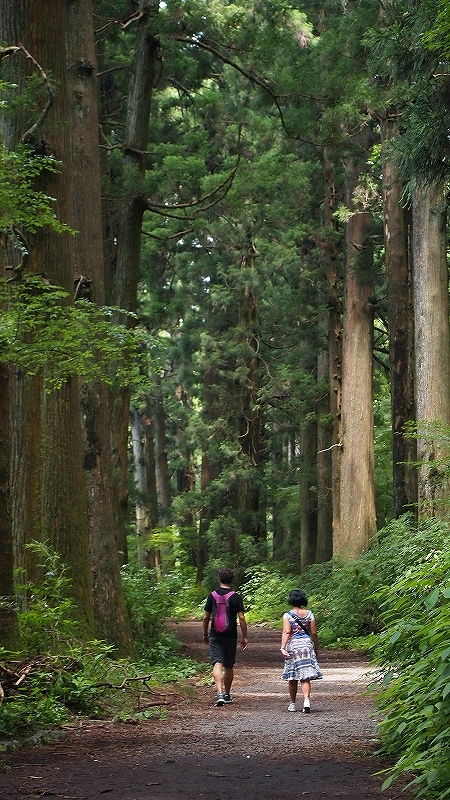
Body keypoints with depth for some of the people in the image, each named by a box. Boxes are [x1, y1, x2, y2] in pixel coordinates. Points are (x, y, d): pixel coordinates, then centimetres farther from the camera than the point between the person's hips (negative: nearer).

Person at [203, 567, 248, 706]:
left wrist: (205, 634, 17)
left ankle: (220, 693, -26)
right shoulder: (236, 597, -4)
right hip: (231, 636, 0)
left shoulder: (212, 595, 0)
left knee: (217, 664, -8)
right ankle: (227, 695, 24)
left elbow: (206, 617, 4)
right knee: (229, 666, 14)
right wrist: (245, 637, 1)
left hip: (215, 636, 0)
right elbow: (242, 618, -7)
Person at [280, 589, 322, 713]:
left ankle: (293, 704, 19)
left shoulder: (288, 615, -3)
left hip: (293, 647, -1)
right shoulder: (309, 614, 4)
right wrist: (316, 648, 15)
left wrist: (283, 648, -19)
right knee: (305, 677, -3)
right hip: (307, 645, 1)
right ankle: (306, 701, -21)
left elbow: (286, 632, -14)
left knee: (293, 677, 11)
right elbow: (314, 633, 5)